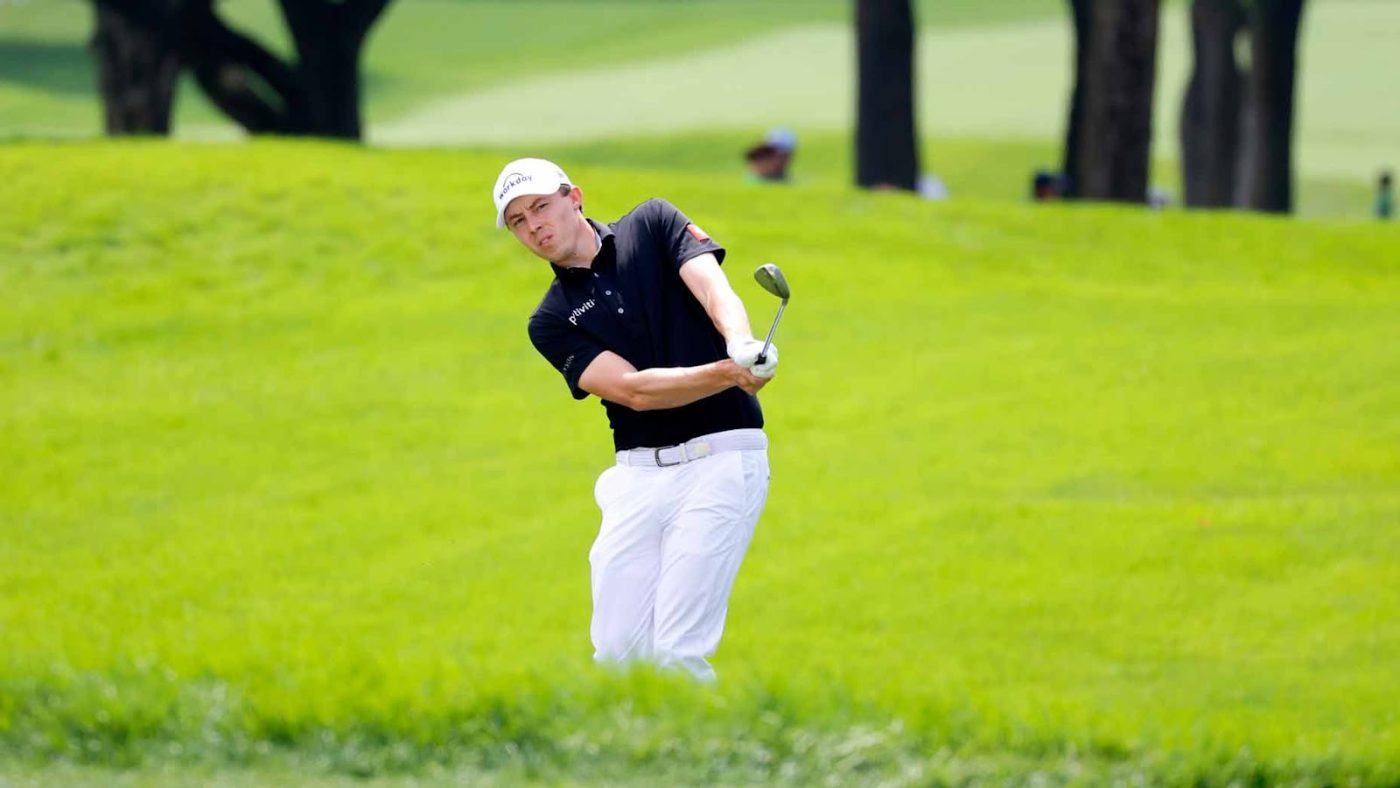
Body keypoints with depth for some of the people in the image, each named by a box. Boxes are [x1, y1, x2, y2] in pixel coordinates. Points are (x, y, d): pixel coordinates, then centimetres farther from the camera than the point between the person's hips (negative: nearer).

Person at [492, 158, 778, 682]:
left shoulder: (653, 225, 4)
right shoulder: (551, 321, 6)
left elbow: (715, 290, -12)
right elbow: (634, 390, -8)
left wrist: (742, 346, -35)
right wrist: (729, 373, -25)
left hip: (719, 457, -4)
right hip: (638, 474, 4)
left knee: (676, 653, -13)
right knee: (616, 653, -1)